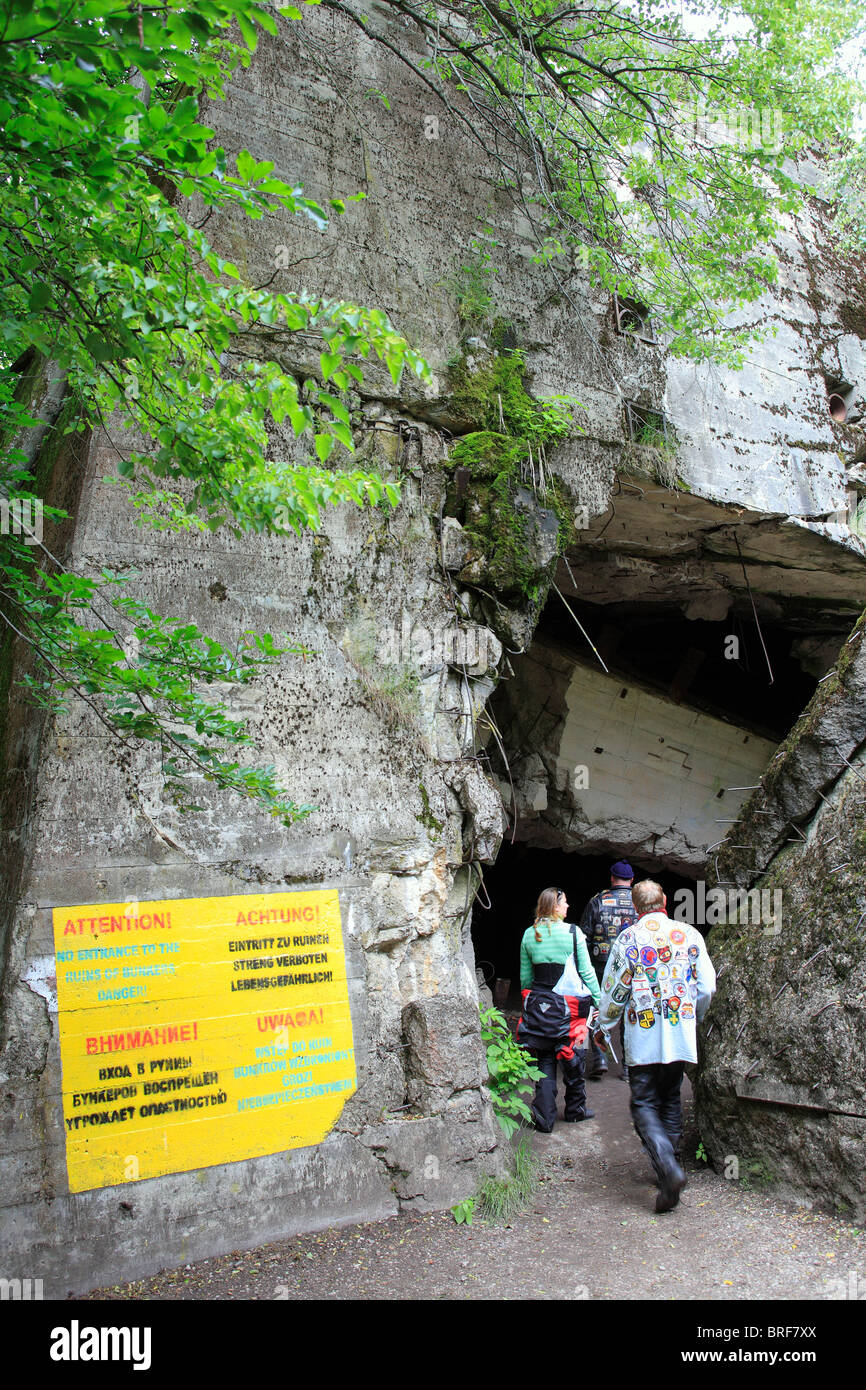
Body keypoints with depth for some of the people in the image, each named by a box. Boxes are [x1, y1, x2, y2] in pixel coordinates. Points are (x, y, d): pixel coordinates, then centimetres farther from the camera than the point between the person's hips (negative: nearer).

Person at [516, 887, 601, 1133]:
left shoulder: (529, 934, 2)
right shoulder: (573, 932, -9)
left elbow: (525, 976, 9)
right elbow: (586, 971, -7)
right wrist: (599, 1000, 1)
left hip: (538, 1003, 3)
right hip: (567, 1005, -3)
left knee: (545, 1062, 9)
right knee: (573, 1059, 14)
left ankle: (544, 1117, 6)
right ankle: (575, 1110, 29)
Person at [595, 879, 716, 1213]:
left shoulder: (628, 938, -5)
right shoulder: (690, 935, 2)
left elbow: (613, 990, -2)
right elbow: (707, 988, 6)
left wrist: (603, 1025, 13)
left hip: (643, 1036, -3)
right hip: (681, 1035, 3)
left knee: (644, 1105, 0)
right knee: (671, 1102, 18)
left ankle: (669, 1170, -18)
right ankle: (672, 1165, 22)